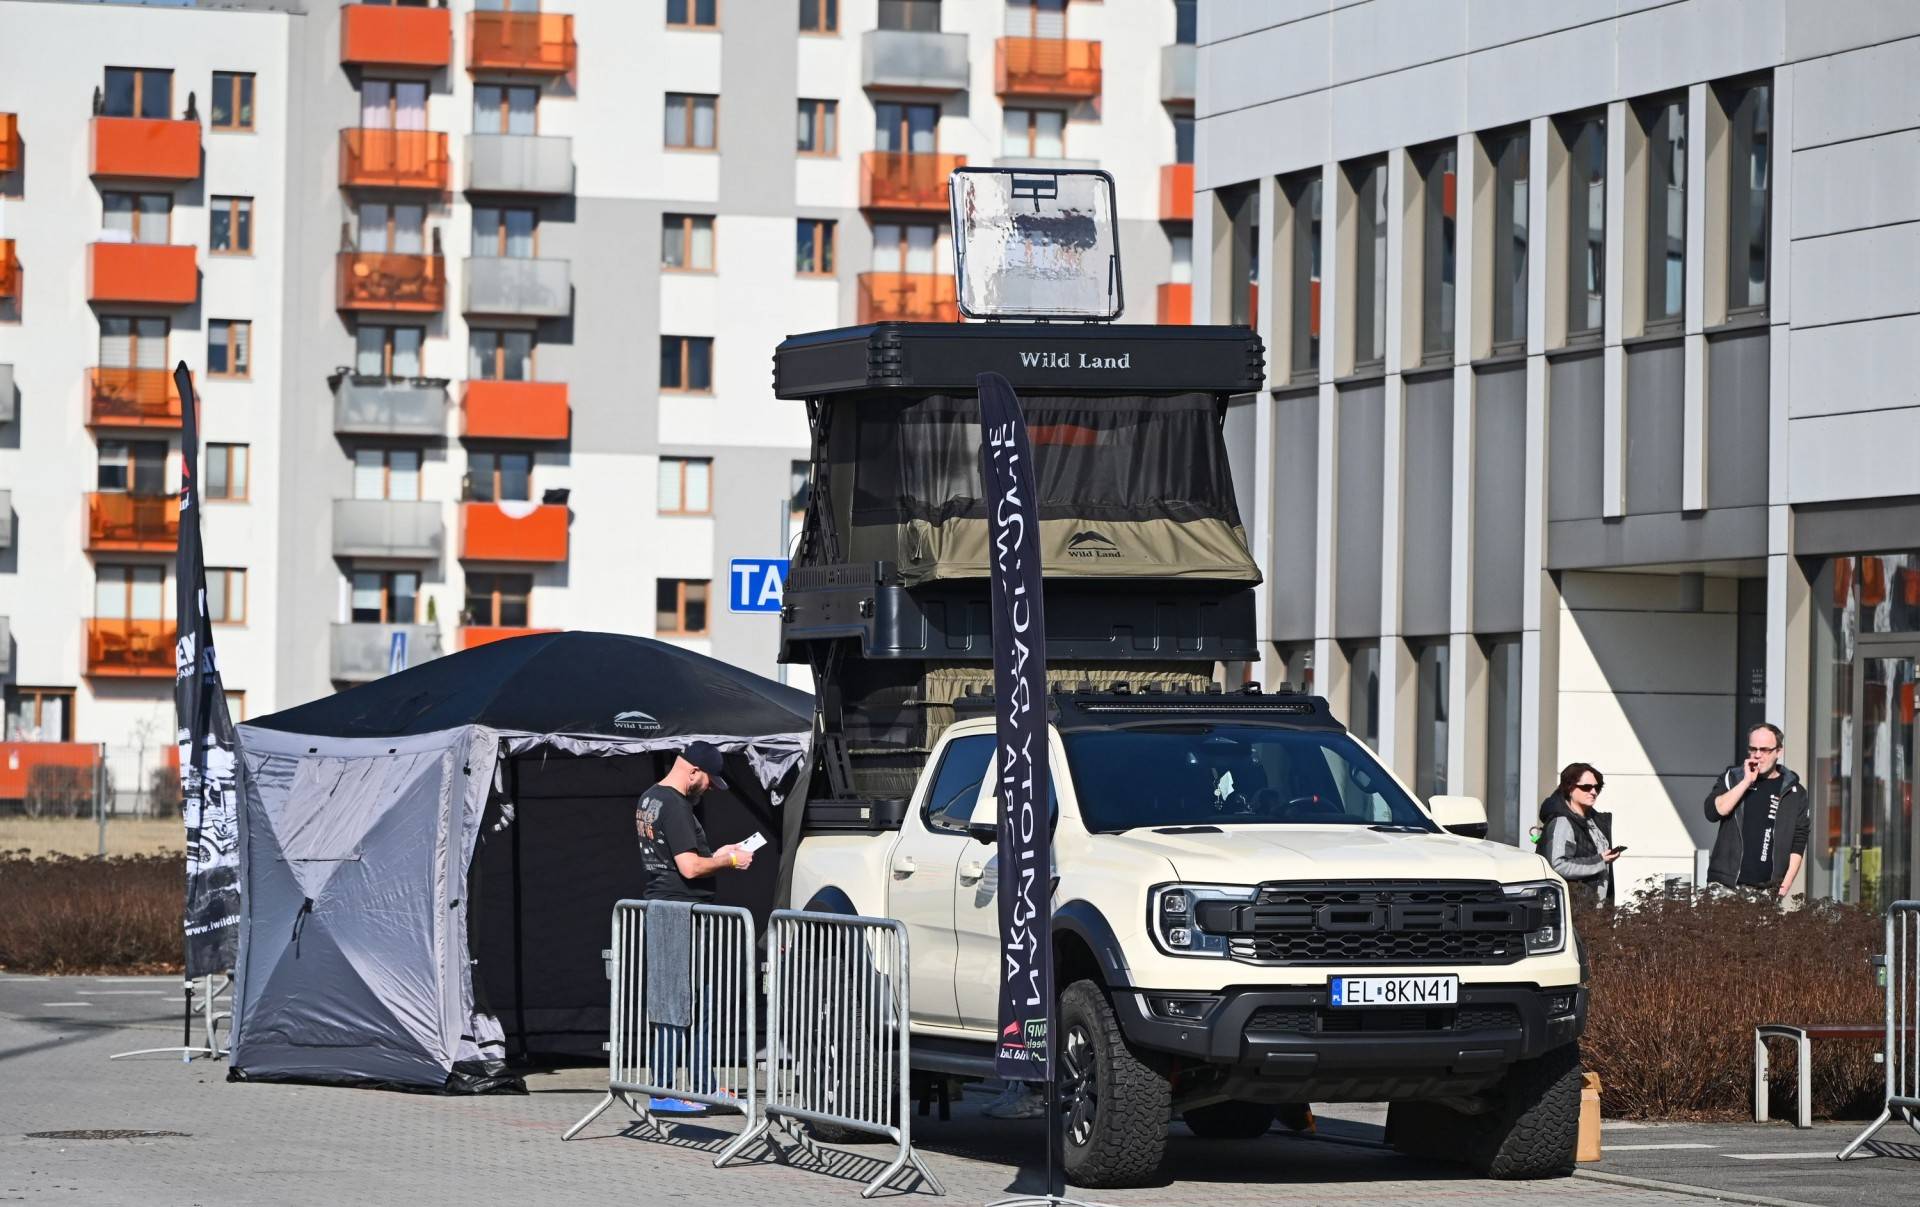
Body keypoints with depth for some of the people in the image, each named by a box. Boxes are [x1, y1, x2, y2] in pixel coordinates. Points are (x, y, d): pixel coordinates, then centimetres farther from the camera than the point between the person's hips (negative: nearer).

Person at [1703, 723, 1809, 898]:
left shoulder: (1794, 792, 8)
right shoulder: (1732, 778, 10)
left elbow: (1798, 845, 7)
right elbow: (1713, 811, -7)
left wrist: (1785, 886, -3)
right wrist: (1747, 781, -10)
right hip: (1724, 883, 0)